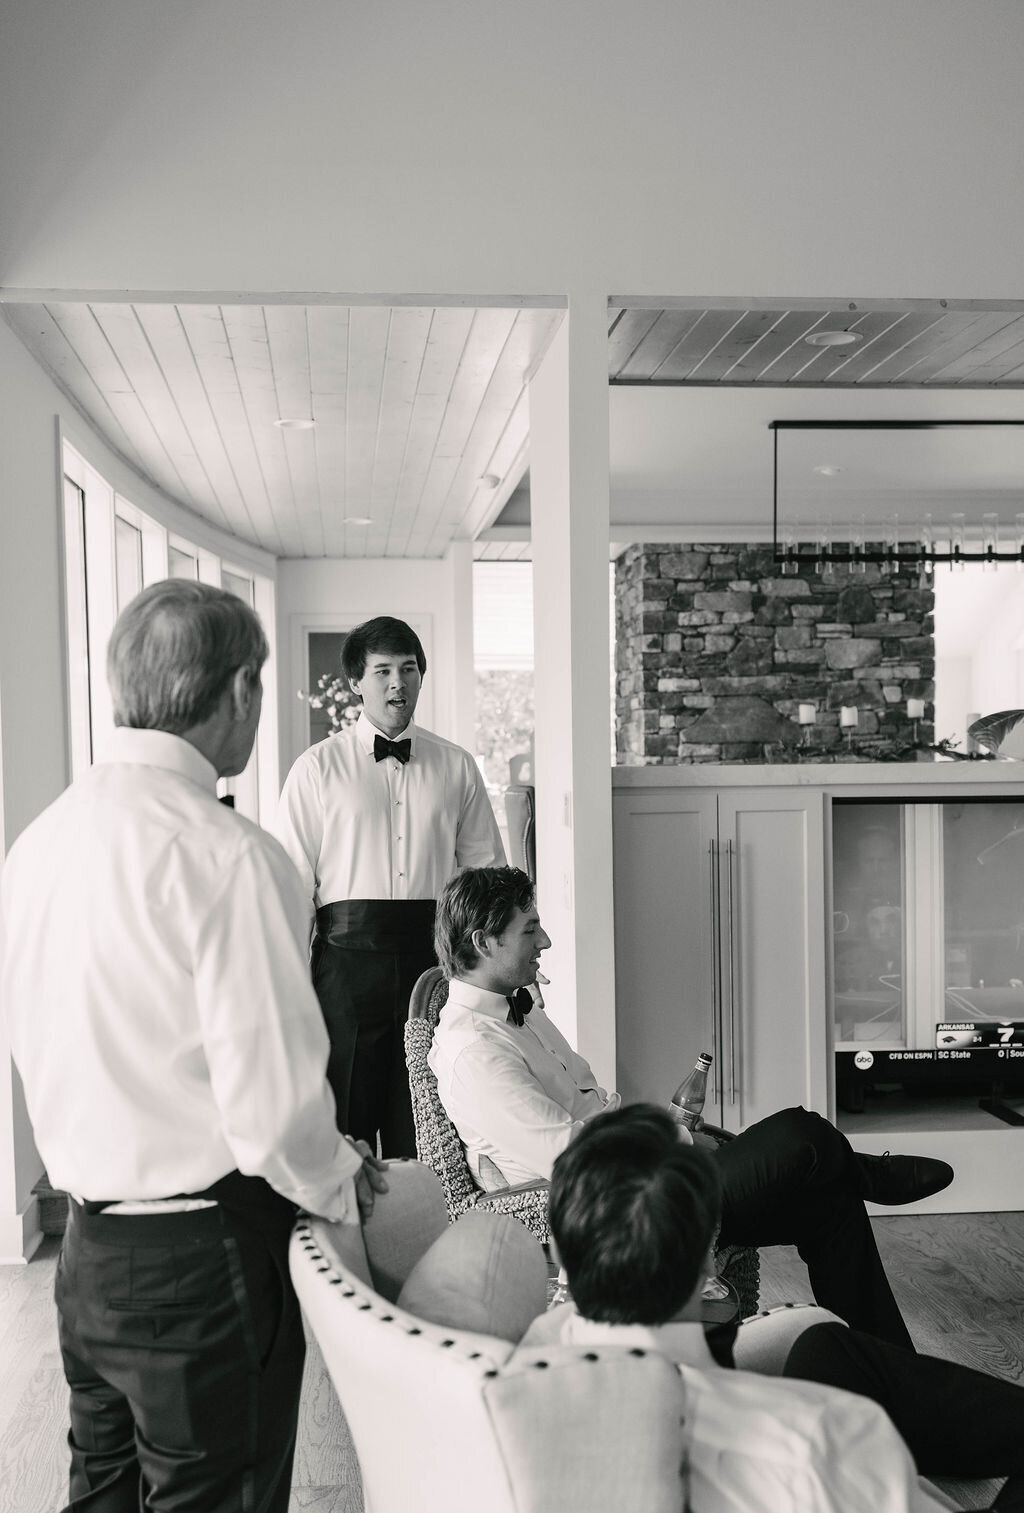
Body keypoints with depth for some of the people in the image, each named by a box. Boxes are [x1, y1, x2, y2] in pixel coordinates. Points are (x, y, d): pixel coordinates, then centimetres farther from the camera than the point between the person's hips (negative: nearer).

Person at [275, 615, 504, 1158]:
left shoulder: (456, 767, 10)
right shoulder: (317, 767, 3)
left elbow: (487, 871, 12)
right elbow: (293, 884, 1)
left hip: (432, 956, 2)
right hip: (349, 956, -2)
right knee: (343, 1129, 4)